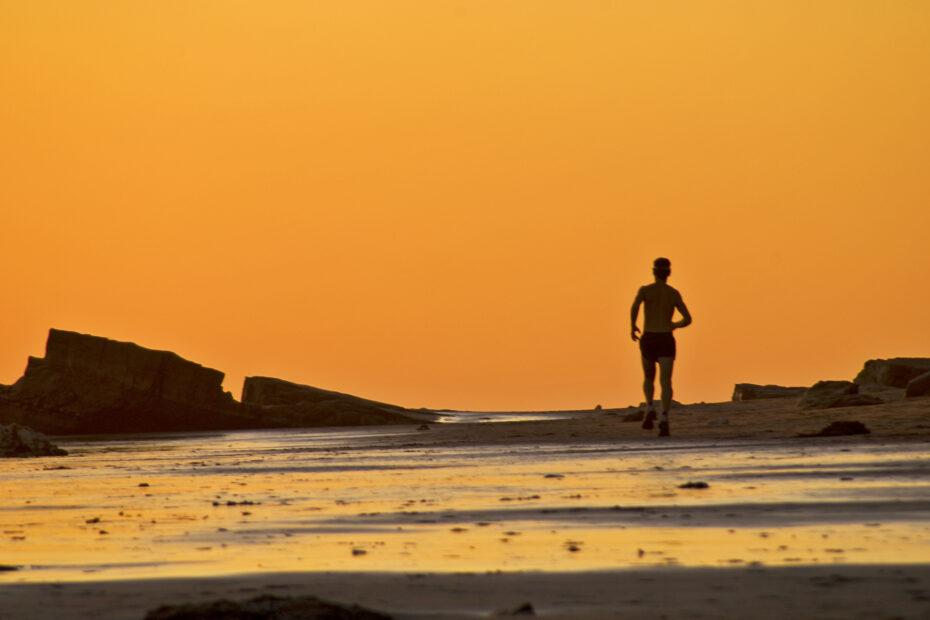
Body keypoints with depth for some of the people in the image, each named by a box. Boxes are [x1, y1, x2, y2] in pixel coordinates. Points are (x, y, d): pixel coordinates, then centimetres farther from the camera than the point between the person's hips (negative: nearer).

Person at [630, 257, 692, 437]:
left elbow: (634, 307, -20)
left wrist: (632, 326, -1)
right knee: (665, 381, -9)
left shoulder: (644, 290, 1)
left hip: (648, 340, 0)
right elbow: (688, 319, 4)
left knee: (648, 378, 23)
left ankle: (650, 408, 0)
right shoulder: (674, 293, 6)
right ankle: (664, 418, -29)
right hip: (666, 341, 0)